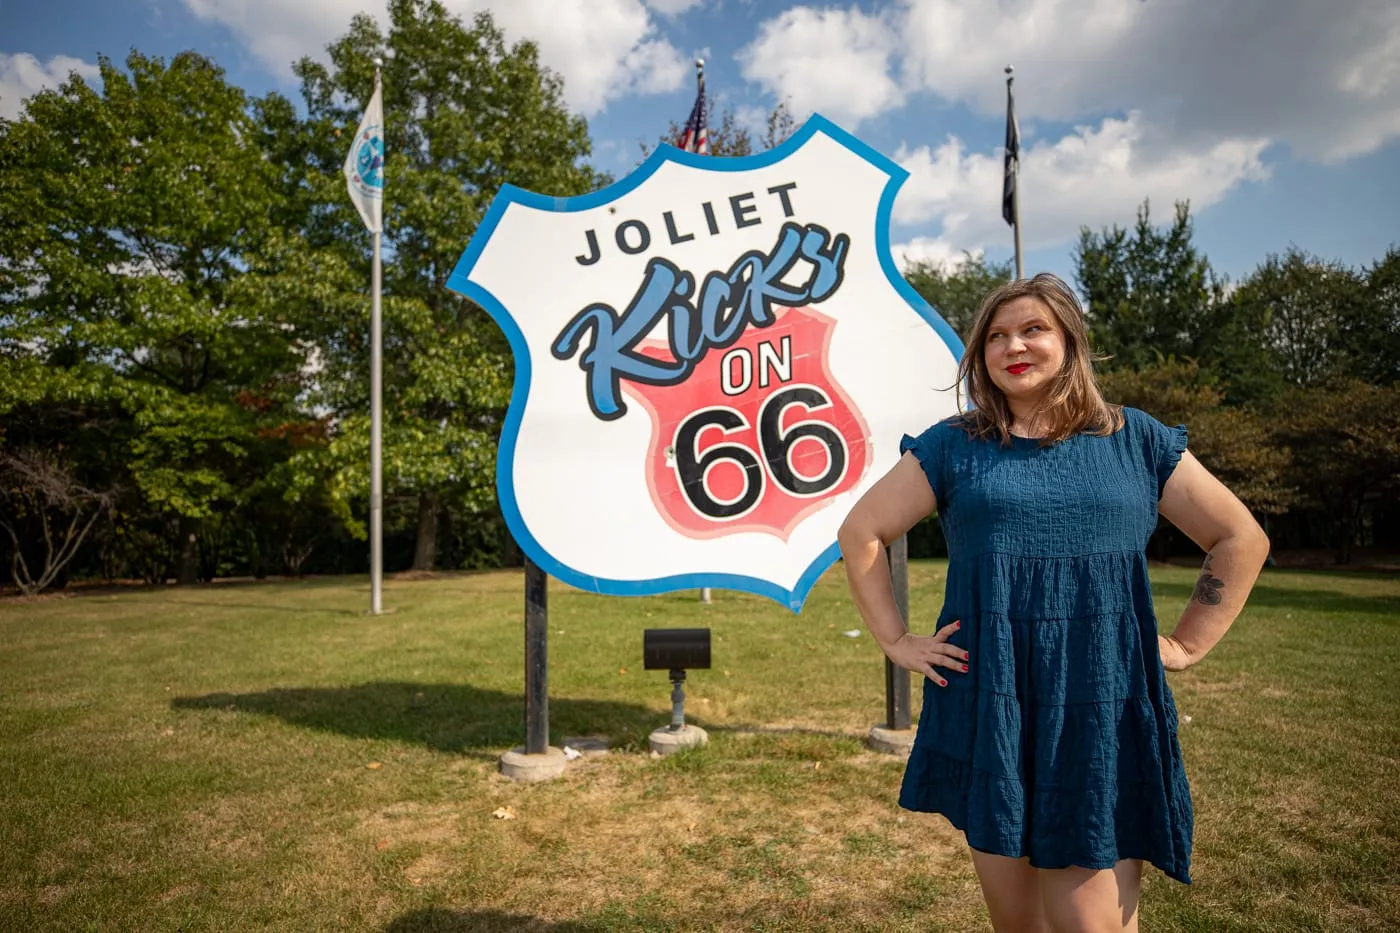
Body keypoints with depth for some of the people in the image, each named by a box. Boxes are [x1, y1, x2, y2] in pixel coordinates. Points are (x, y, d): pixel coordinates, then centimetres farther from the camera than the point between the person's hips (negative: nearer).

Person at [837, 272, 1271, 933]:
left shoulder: (1137, 439, 8)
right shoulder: (954, 446, 4)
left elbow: (1241, 539, 13)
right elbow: (860, 532, 6)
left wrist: (1188, 644, 6)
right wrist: (895, 641, 1)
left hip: (1104, 716, 0)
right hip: (989, 712, 1)